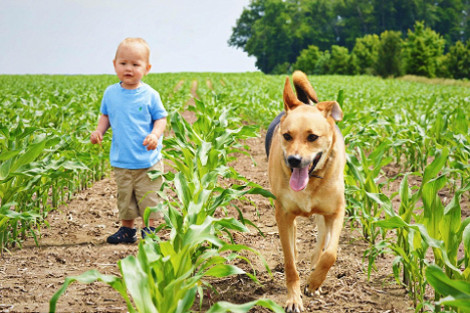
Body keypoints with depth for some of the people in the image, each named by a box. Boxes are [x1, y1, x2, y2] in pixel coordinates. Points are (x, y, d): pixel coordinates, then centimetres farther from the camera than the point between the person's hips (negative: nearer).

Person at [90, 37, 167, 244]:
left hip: (148, 160, -3)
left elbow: (161, 118, -3)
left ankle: (149, 229, 18)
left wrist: (155, 135, -21)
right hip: (121, 161, 3)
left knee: (148, 197, 4)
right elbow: (105, 116, 14)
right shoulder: (111, 93, 2)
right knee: (124, 196, 12)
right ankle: (127, 229, 25)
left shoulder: (150, 95, -8)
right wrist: (99, 131, -3)